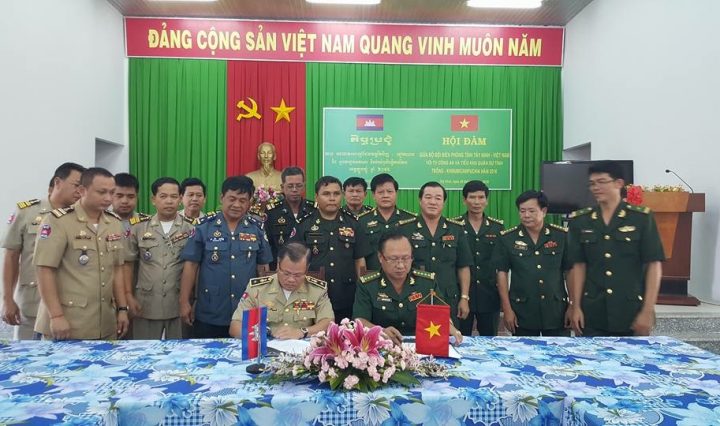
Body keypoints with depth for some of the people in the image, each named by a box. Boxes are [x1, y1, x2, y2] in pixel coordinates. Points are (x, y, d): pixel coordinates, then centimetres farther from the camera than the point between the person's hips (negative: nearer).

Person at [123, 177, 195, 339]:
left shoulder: (190, 228, -1)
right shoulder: (139, 227, 2)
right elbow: (128, 263, 8)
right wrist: (129, 296, 1)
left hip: (181, 304, -1)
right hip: (146, 305, 1)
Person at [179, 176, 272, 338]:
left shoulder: (257, 228, 1)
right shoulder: (204, 226, -3)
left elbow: (263, 268, 7)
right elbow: (191, 265, -2)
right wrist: (184, 302, -5)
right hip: (208, 315, -1)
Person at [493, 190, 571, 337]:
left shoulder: (562, 236, 1)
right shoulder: (507, 238, -2)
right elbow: (502, 273, 0)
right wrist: (507, 309, -3)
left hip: (557, 311, 1)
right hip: (522, 313, 0)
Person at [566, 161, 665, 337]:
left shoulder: (642, 218, -3)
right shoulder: (580, 221, 4)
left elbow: (654, 265, -4)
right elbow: (578, 266, 4)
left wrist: (647, 311, -9)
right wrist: (575, 307, -1)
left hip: (632, 313, -2)